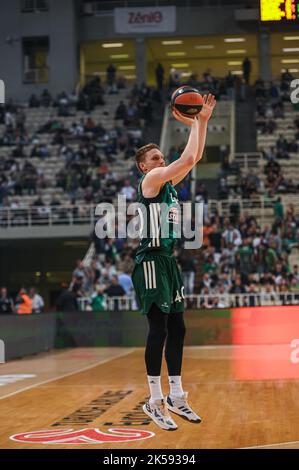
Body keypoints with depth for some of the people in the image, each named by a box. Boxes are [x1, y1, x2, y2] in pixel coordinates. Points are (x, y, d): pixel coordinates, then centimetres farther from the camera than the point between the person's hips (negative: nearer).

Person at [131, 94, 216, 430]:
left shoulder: (168, 182, 17)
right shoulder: (150, 180, -8)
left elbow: (195, 157, 17)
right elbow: (188, 158, -19)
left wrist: (203, 121, 10)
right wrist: (193, 124, -7)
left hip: (168, 261, 9)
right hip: (151, 262, -9)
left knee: (177, 329, 10)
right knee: (159, 330, -9)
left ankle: (176, 397, 17)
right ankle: (155, 401, -4)